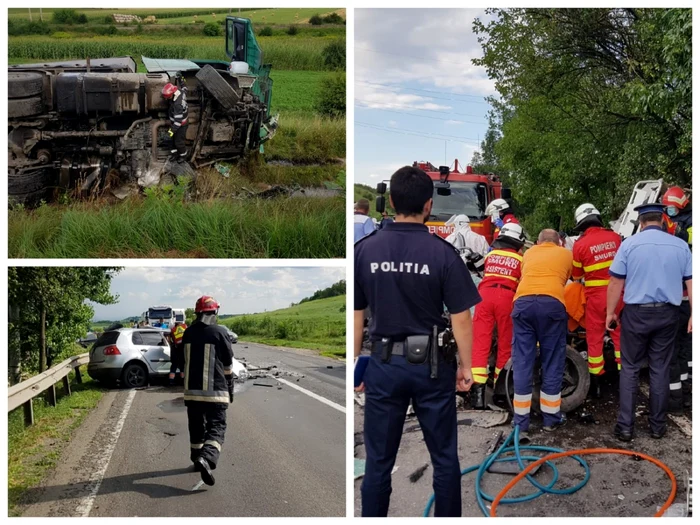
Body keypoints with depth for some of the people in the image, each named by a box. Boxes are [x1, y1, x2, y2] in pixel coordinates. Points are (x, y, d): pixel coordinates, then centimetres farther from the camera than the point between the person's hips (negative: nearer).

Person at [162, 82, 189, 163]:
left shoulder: (178, 104, -40)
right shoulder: (179, 92, -14)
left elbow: (178, 120, -35)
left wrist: (172, 130, -32)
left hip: (181, 125, -9)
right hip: (175, 122, 9)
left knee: (179, 141, 9)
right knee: (174, 139, 23)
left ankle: (183, 155, 32)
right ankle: (175, 153, 41)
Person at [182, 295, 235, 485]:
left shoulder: (188, 333, 6)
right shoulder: (219, 332, -9)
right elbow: (228, 364, -2)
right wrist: (230, 388, 10)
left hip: (192, 389, 5)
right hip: (215, 391, -5)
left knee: (196, 426, 18)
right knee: (217, 427, -4)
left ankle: (197, 458, 28)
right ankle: (207, 458, -25)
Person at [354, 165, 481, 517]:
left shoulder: (364, 250, -4)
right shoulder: (442, 252, -10)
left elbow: (355, 316, 1)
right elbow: (460, 318, -8)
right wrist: (466, 366, 4)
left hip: (384, 364, 2)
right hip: (432, 364, -1)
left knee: (378, 460, 9)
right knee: (444, 457, 13)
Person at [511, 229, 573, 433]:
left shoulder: (529, 253, 30)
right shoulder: (566, 254, 25)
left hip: (523, 302, 2)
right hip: (552, 303, -2)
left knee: (522, 362, 5)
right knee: (553, 362, 7)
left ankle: (521, 420, 8)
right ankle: (551, 418, 13)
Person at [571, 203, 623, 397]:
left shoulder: (580, 244, -10)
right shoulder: (614, 237, -2)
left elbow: (576, 275, 3)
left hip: (596, 295, -2)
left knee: (594, 337, 8)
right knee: (620, 334, 13)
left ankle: (596, 381, 12)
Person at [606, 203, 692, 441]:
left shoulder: (630, 243, -5)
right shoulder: (680, 245, 2)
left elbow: (616, 282, -5)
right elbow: (691, 282, 1)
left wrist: (610, 312, 5)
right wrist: (693, 315, 7)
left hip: (636, 313, -2)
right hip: (667, 314, 2)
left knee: (630, 368, 6)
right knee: (660, 369, 10)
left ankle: (625, 426, 5)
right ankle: (657, 425, 16)